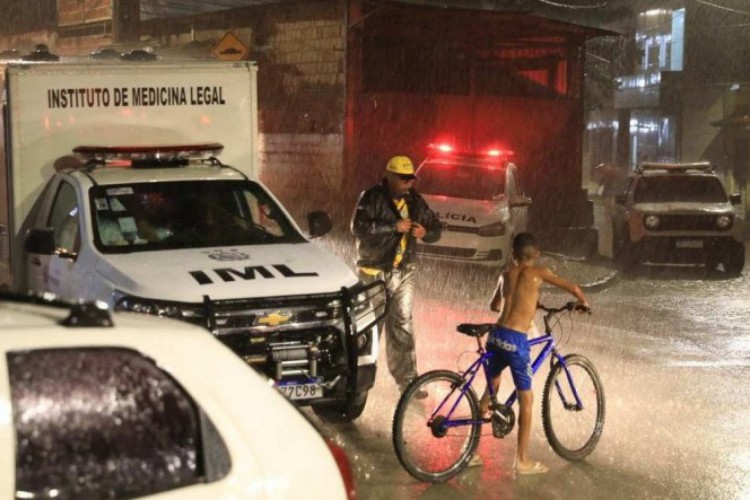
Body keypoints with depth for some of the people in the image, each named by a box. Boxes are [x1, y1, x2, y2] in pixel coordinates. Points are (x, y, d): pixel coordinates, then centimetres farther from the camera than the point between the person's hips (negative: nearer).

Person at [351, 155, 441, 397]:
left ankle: (407, 379, 7)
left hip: (403, 272, 4)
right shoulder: (372, 197, -10)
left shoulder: (415, 201, 7)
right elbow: (358, 227, -24)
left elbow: (436, 229, 12)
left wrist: (425, 232, -13)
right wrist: (394, 226, -29)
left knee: (402, 325, 4)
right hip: (375, 272, -4)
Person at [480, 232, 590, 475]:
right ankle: (522, 460, 10)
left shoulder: (506, 275, 17)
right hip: (516, 340, -6)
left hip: (496, 336, 6)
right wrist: (582, 302, 23)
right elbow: (573, 288, 0)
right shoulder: (538, 272, 1)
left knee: (490, 391, 23)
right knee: (526, 399, 6)